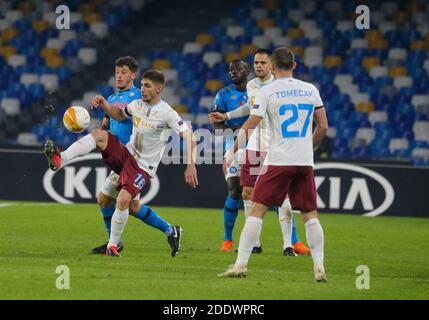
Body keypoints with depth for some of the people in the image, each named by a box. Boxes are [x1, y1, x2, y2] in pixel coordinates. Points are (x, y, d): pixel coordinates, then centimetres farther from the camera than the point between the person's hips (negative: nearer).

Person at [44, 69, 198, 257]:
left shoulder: (166, 113, -13)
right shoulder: (137, 105, 6)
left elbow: (189, 136, -16)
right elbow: (119, 115, 27)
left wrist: (191, 165, -24)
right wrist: (103, 103, 8)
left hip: (143, 167, -6)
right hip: (127, 154, 6)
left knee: (123, 199, -26)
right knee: (98, 134, -18)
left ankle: (113, 245, -9)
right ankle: (59, 160, -34)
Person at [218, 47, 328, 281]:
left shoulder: (267, 91, -3)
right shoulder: (310, 90, 8)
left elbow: (250, 126, -6)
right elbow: (323, 127, 10)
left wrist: (232, 151, 5)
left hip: (278, 161, -3)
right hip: (305, 163, 3)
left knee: (257, 211, 0)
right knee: (310, 215, 9)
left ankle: (241, 264, -5)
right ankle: (319, 268, 2)